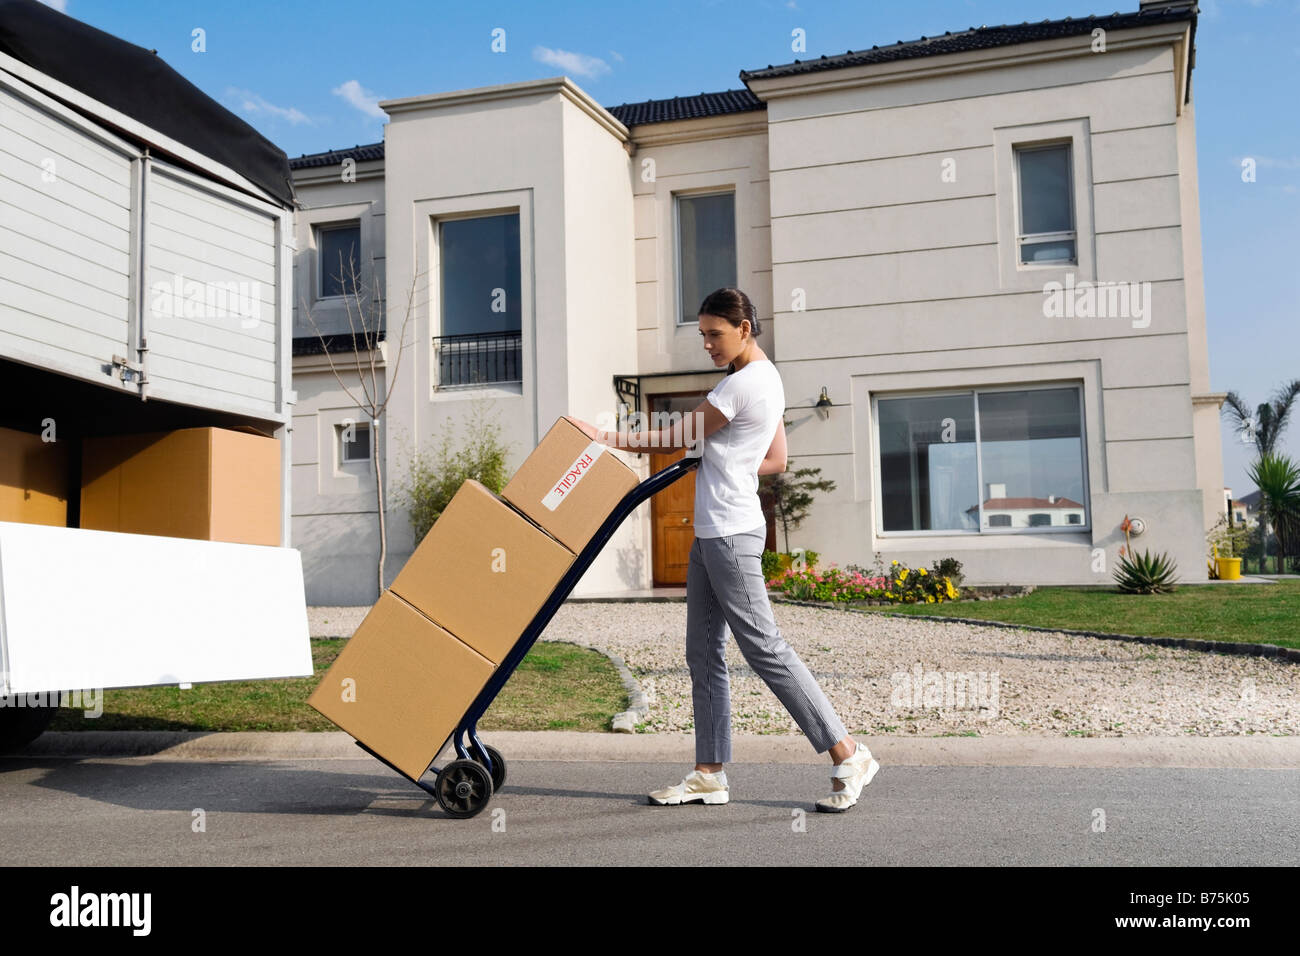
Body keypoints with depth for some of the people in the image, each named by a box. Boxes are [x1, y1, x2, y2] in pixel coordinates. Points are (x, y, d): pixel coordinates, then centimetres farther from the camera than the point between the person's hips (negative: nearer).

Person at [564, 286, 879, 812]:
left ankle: (847, 755, 1)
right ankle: (709, 773, 15)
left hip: (729, 534, -11)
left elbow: (681, 437, -7)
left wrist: (610, 439, 1)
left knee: (763, 646, -7)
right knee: (703, 652, 10)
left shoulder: (743, 384, -14)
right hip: (711, 533, 11)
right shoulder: (767, 379, 17)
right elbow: (775, 460, 23)